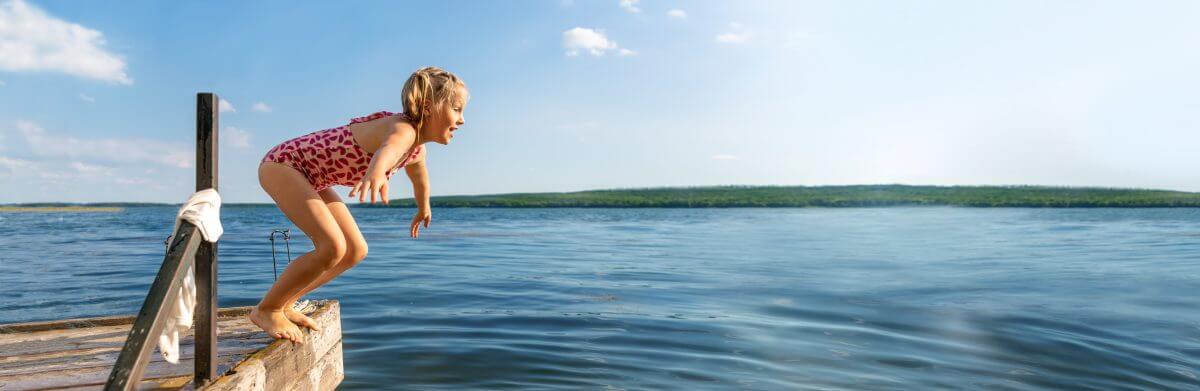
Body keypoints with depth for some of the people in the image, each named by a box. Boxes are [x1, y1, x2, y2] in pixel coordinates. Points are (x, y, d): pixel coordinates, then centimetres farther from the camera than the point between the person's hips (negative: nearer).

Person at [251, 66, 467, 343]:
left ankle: (283, 304, 19)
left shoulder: (417, 149, -1)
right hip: (282, 164, -9)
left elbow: (420, 180, 23)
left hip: (308, 178, 10)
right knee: (333, 247, -23)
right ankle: (266, 310, -2)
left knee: (356, 251, 6)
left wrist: (423, 211, 40)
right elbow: (387, 149, -56)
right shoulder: (403, 129, -30)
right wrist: (375, 172, -79)